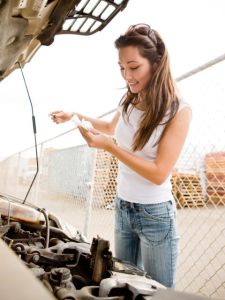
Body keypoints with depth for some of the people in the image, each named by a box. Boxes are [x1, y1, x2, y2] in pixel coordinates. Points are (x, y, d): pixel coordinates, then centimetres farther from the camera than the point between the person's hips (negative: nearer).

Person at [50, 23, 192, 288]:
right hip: (122, 208, 6)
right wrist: (75, 116, 10)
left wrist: (108, 146, -26)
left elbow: (159, 174, -21)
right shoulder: (128, 102, 0)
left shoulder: (178, 111, -17)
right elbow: (112, 127, 23)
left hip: (155, 215, -5)